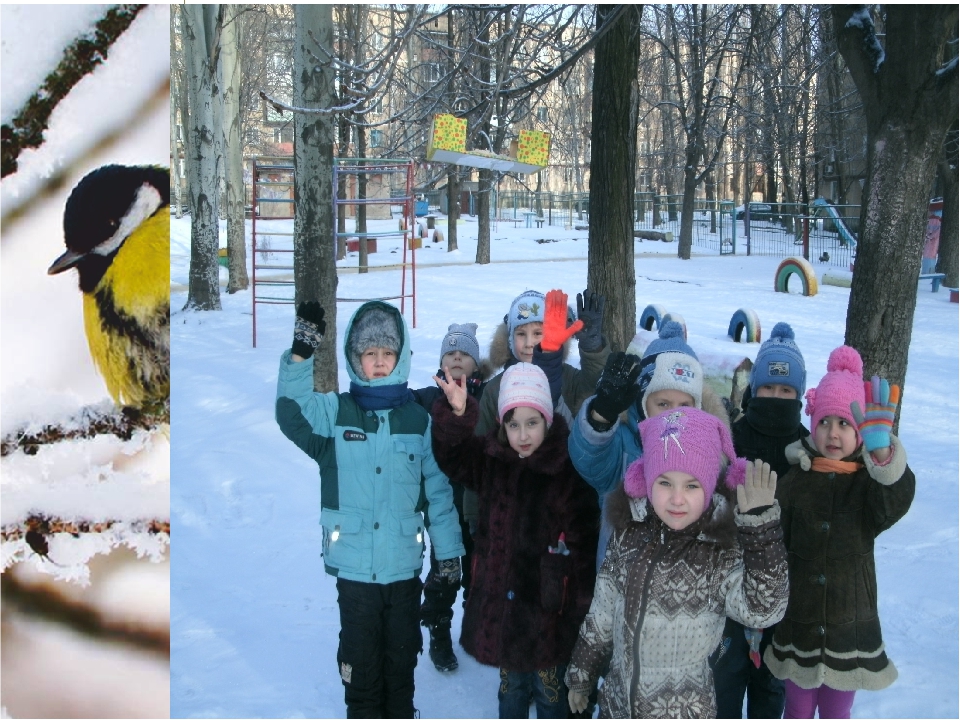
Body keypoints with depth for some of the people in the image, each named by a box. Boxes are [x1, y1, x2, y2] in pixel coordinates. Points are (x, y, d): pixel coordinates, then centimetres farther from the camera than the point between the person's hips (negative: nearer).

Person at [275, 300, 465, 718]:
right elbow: (292, 415, -22)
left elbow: (438, 489, 5)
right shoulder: (334, 412, -1)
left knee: (402, 658, 16)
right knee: (361, 661, 10)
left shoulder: (419, 419, 2)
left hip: (404, 565, 1)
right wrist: (300, 354, -34)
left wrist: (450, 550, 5)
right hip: (353, 565, -1)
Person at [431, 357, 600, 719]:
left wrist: (579, 608, -16)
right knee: (511, 683, 21)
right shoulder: (491, 461, -2)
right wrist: (456, 415, -30)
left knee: (549, 686, 13)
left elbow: (584, 548, -14)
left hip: (549, 604, -3)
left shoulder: (569, 470, -15)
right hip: (500, 598, 4)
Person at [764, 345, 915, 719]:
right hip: (799, 626, 1)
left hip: (850, 629, 0)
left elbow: (895, 504, -31)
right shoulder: (794, 481, -4)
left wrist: (881, 448, -50)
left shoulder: (869, 481, -6)